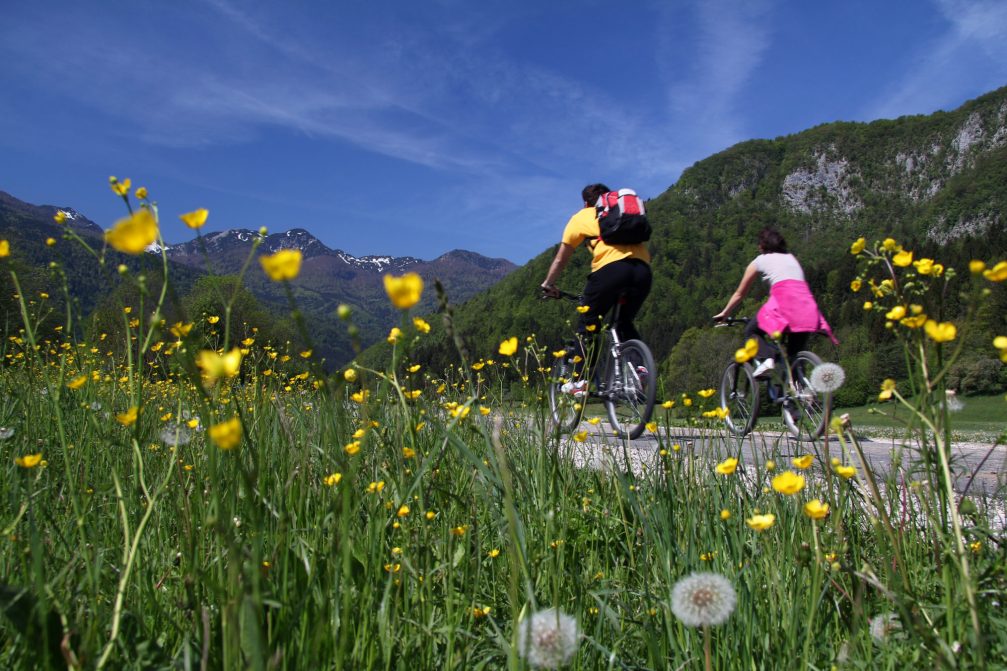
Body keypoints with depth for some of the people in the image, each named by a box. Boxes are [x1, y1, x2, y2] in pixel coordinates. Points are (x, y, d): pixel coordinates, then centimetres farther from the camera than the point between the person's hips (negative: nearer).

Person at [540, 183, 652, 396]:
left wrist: (548, 284, 39)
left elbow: (560, 259, 27)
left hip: (611, 267, -4)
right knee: (625, 322, 23)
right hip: (643, 269, 4)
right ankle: (639, 366, 5)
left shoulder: (582, 216, 23)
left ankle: (580, 381, 5)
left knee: (588, 323, 10)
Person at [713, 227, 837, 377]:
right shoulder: (792, 258, 32)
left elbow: (739, 294, 27)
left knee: (751, 331, 13)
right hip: (808, 305, 5)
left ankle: (765, 358, -15)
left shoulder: (759, 261, 20)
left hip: (784, 300, -4)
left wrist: (724, 313, 40)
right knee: (796, 354, 14)